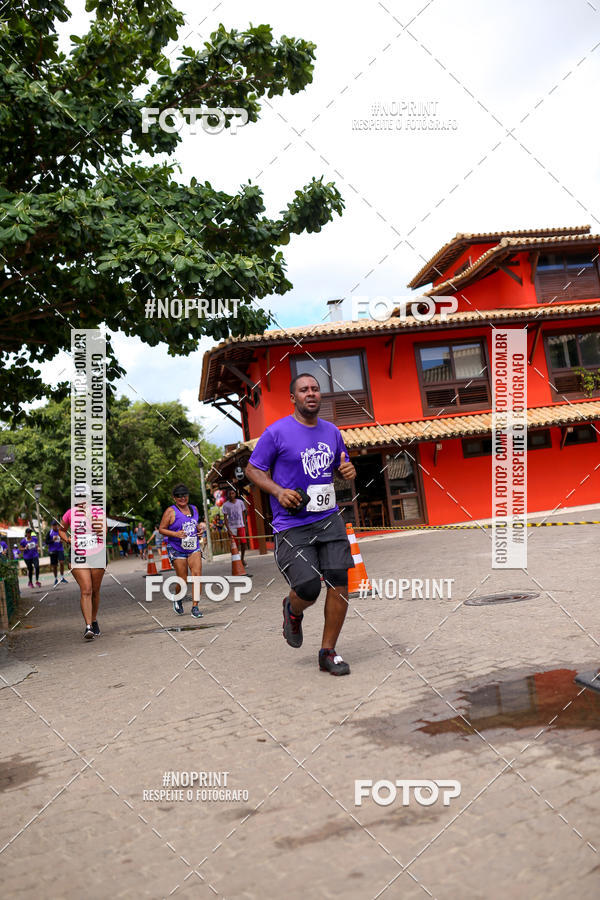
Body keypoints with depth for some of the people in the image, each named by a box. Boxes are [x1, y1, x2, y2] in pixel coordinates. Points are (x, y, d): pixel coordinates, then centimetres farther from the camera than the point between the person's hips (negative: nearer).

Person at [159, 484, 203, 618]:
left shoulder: (194, 509, 11)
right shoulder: (171, 511, -5)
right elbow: (161, 529, -5)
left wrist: (199, 529, 4)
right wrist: (175, 534, -20)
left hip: (194, 548, 4)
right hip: (177, 550, -4)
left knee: (197, 574, -12)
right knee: (183, 580, -1)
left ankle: (195, 607, -8)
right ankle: (178, 601, 30)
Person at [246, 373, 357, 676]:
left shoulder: (332, 432, 12)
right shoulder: (277, 432, -5)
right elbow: (252, 469, 0)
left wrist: (348, 470, 3)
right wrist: (278, 491, -15)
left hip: (328, 518, 5)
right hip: (292, 525, -5)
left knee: (338, 581, -5)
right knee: (308, 588, -14)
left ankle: (328, 653, 11)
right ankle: (292, 611, 26)